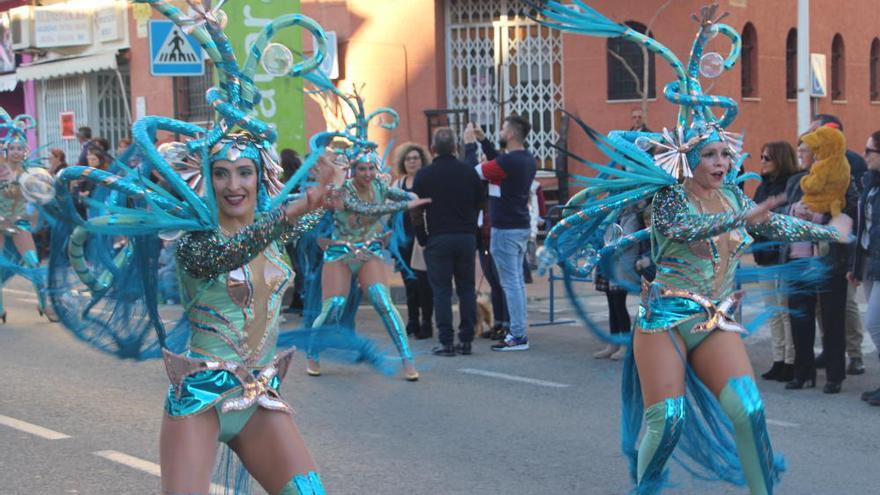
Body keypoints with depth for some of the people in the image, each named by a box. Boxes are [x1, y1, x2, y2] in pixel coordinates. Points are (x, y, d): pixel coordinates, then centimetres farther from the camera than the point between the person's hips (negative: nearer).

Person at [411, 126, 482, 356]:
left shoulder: (424, 175, -4)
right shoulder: (468, 171, 4)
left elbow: (416, 212, -3)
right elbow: (480, 203, 9)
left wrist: (423, 238, 8)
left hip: (438, 239, -2)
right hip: (467, 237, 3)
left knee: (442, 290, 1)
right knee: (466, 289, 9)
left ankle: (446, 341, -2)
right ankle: (467, 340, 9)